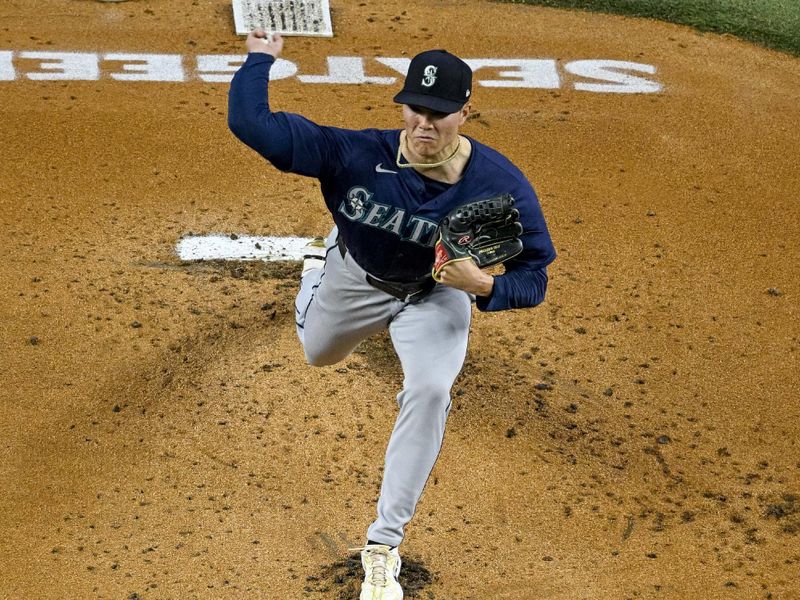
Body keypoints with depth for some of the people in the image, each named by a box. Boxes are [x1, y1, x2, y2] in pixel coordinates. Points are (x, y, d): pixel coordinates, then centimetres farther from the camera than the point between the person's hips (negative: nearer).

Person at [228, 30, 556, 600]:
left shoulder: (502, 186, -35)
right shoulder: (357, 154, -36)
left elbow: (533, 279, -26)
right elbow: (251, 124, -38)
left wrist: (482, 285, -46)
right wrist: (260, 58, -27)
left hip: (436, 293, -1)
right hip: (355, 277, 2)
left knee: (430, 391, -25)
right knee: (318, 353, 29)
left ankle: (383, 547, -12)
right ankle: (321, 264, 66)